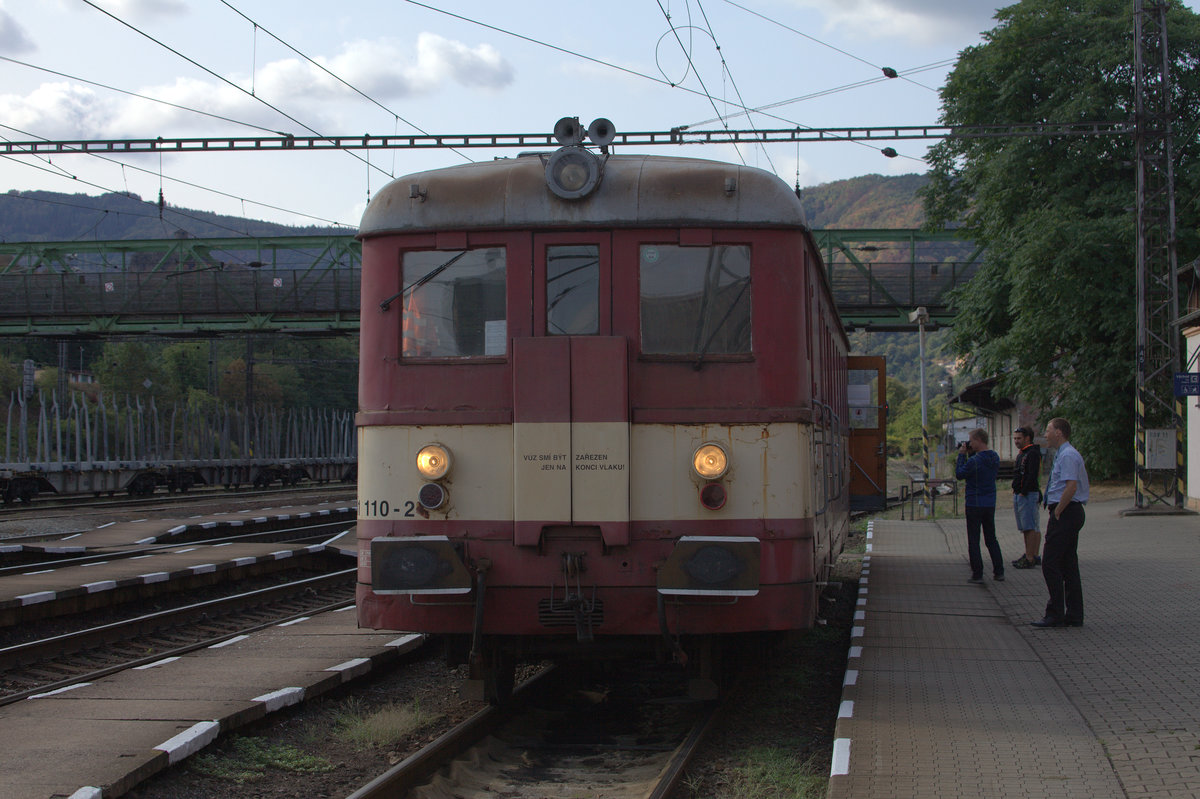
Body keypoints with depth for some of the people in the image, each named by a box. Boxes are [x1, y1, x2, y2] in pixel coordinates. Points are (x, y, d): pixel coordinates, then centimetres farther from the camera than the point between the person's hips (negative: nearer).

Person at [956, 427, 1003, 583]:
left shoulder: (974, 461, -20)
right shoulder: (995, 458, 4)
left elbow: (959, 474, -8)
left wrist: (962, 455, -1)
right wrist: (971, 454, 11)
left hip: (974, 505, -7)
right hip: (990, 504, 7)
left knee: (973, 541, 0)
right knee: (991, 538, 16)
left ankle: (977, 574, -1)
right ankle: (999, 571, 15)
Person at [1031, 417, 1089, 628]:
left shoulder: (1068, 456, -15)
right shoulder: (1064, 454, 18)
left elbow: (1071, 487, -25)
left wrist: (1057, 512, -18)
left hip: (1065, 514, -11)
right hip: (1070, 514, 11)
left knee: (1050, 564, -9)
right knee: (1069, 565, 10)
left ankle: (1055, 614, -7)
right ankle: (1074, 616, 12)